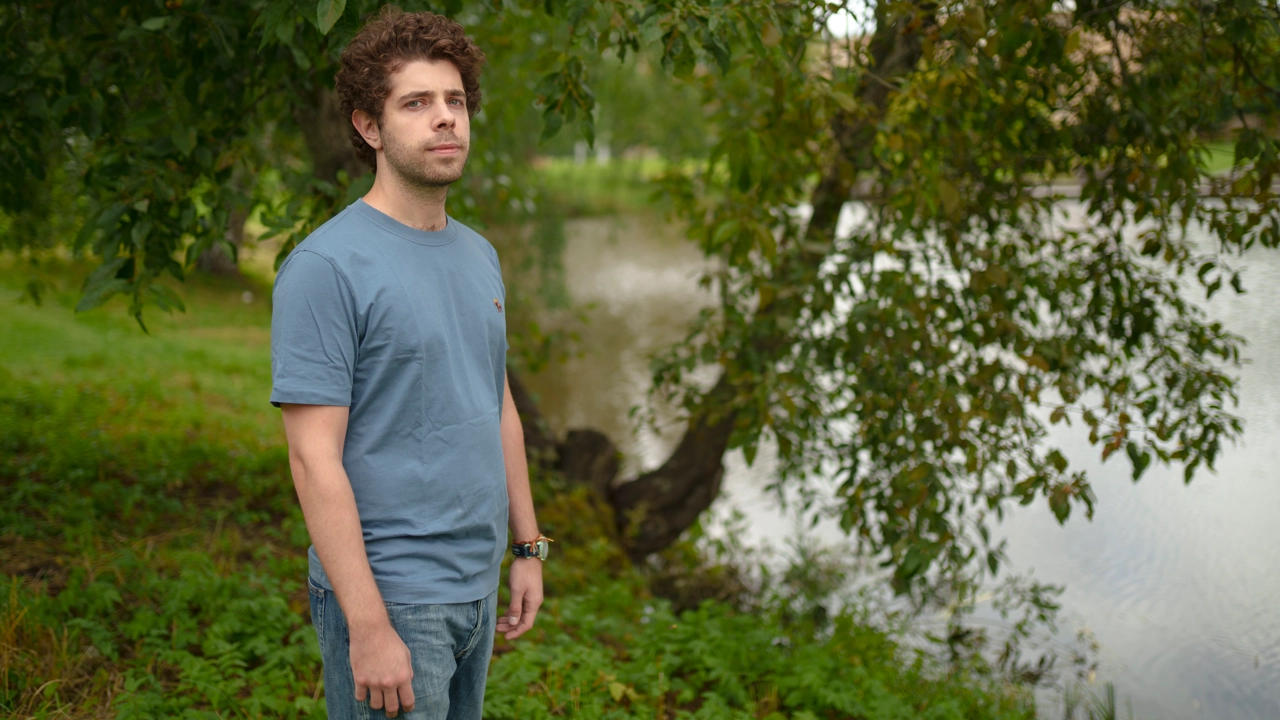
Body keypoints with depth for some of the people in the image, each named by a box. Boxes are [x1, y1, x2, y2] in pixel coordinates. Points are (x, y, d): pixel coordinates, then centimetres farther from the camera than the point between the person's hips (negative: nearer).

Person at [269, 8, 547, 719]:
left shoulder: (480, 256, 9)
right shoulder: (326, 267, -16)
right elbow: (315, 459, -19)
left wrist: (528, 548, 15)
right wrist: (368, 627, -21)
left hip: (477, 587, 8)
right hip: (389, 599, -7)